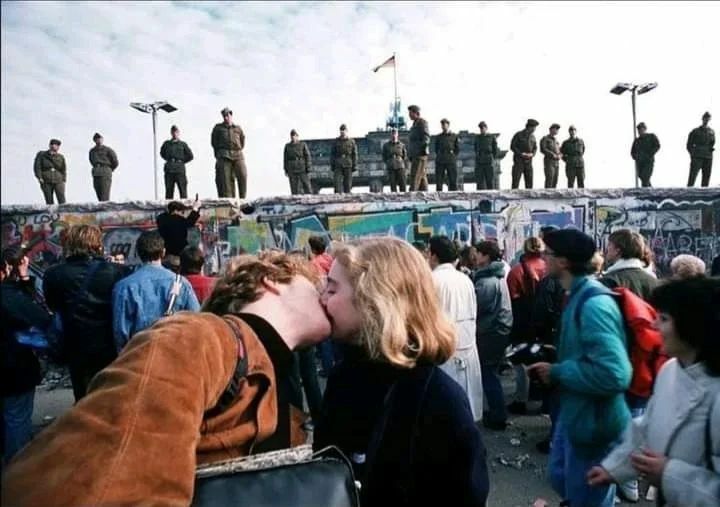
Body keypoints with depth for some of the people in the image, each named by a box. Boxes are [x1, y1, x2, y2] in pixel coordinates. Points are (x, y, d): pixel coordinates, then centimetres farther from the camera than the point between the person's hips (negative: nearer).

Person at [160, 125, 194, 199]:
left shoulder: (183, 144, 4)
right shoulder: (166, 144, 8)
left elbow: (191, 156, 8)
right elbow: (162, 153, 23)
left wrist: (182, 161, 6)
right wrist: (169, 160, 12)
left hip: (180, 170, -1)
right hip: (169, 170, 1)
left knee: (183, 191, -2)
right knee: (169, 191, 4)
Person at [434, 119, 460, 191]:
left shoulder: (454, 136, 10)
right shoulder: (438, 137, 16)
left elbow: (457, 149, 8)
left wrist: (452, 157, 0)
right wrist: (440, 156, 6)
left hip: (451, 161, -2)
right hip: (440, 162, 2)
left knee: (452, 180, -4)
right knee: (439, 180, -3)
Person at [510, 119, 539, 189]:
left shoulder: (532, 136, 12)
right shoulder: (518, 135, -3)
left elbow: (535, 148, 15)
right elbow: (512, 146, -6)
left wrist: (532, 154, -6)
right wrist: (521, 154, -15)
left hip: (528, 161, 5)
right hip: (519, 160, -5)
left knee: (529, 180, 3)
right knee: (516, 180, -6)